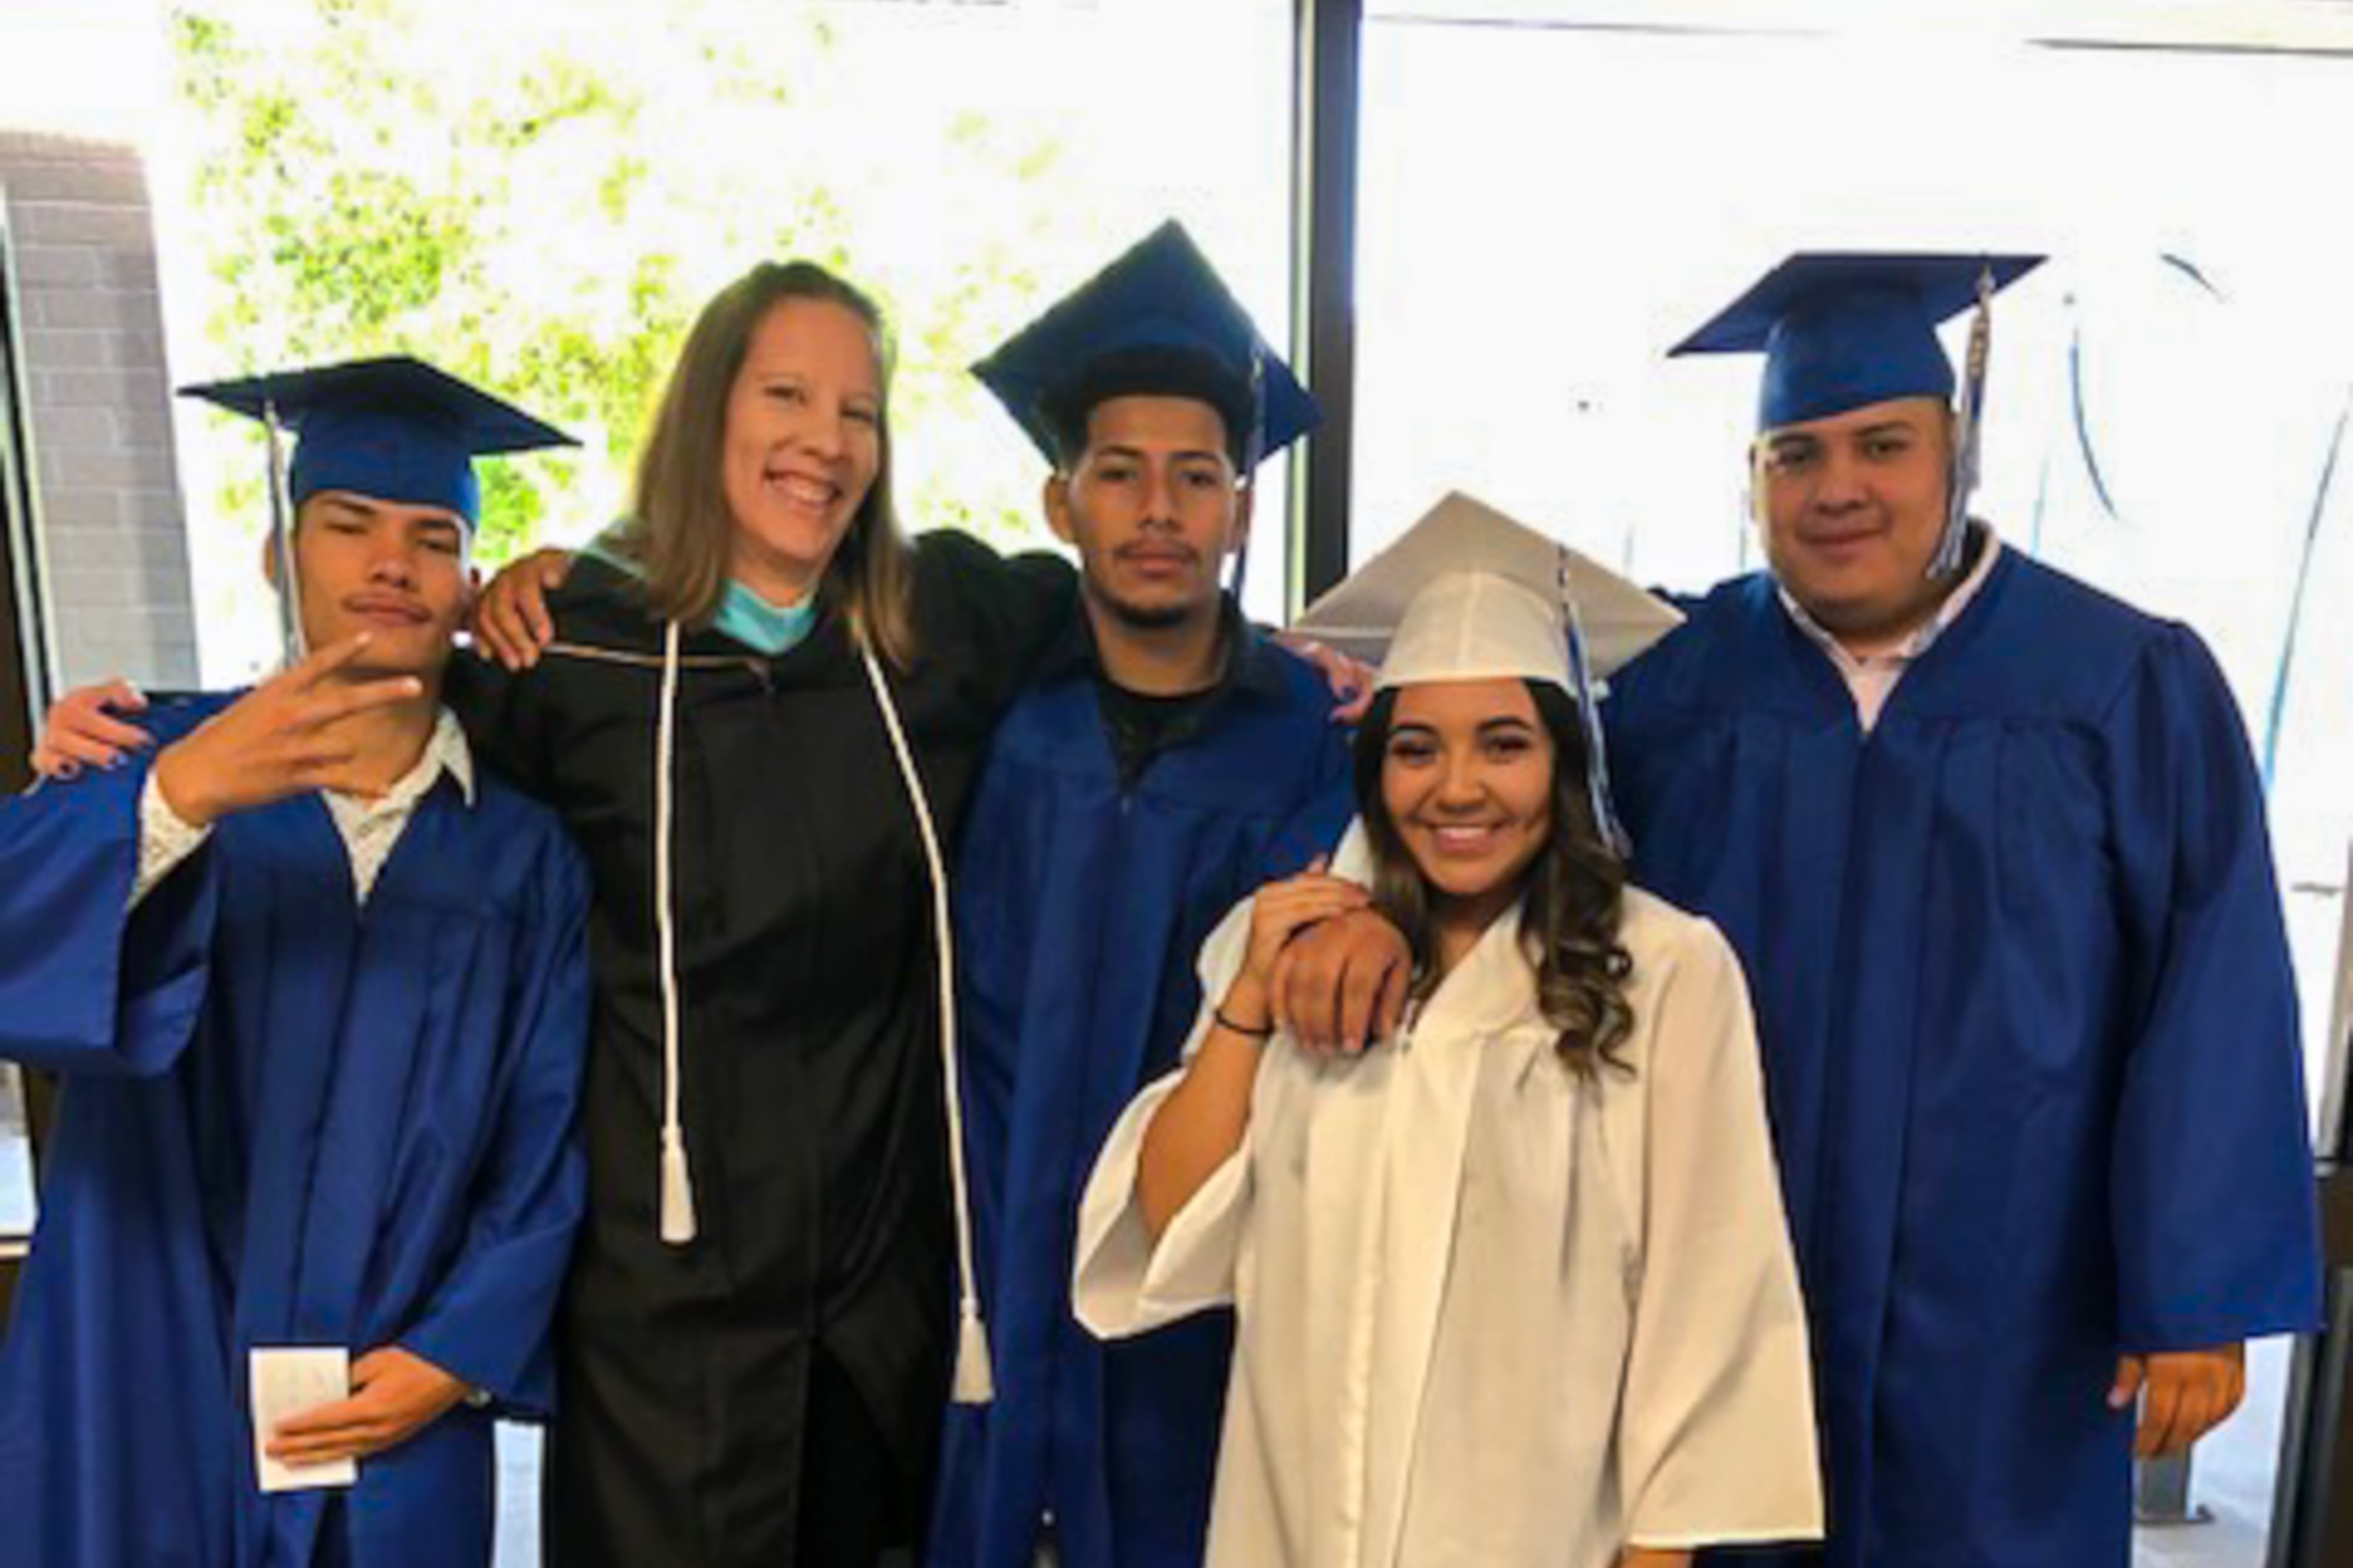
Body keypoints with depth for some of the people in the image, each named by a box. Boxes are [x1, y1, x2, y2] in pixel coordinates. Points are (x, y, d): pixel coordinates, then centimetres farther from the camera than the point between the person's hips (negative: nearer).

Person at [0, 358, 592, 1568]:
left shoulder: (522, 861, -1)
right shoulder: (157, 758, -3)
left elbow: (546, 1148, -1)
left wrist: (460, 1357, -10)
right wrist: (180, 795, -35)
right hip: (143, 1410, 0)